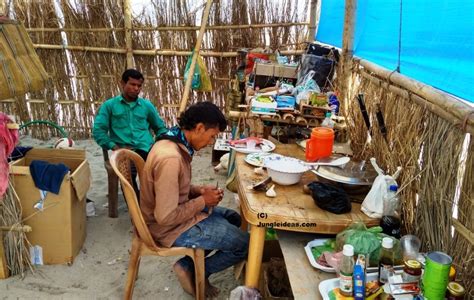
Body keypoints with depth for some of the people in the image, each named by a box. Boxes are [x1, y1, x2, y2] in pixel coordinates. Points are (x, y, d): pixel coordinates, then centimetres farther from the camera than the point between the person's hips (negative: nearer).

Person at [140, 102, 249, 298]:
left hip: (176, 212, 10)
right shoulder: (170, 158, -32)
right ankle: (193, 271, 10)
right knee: (244, 244, -6)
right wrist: (203, 201, -17)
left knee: (233, 219, 19)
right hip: (171, 228, -10)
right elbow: (166, 217, -30)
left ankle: (192, 262, 13)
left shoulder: (173, 142, 0)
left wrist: (199, 190, 0)